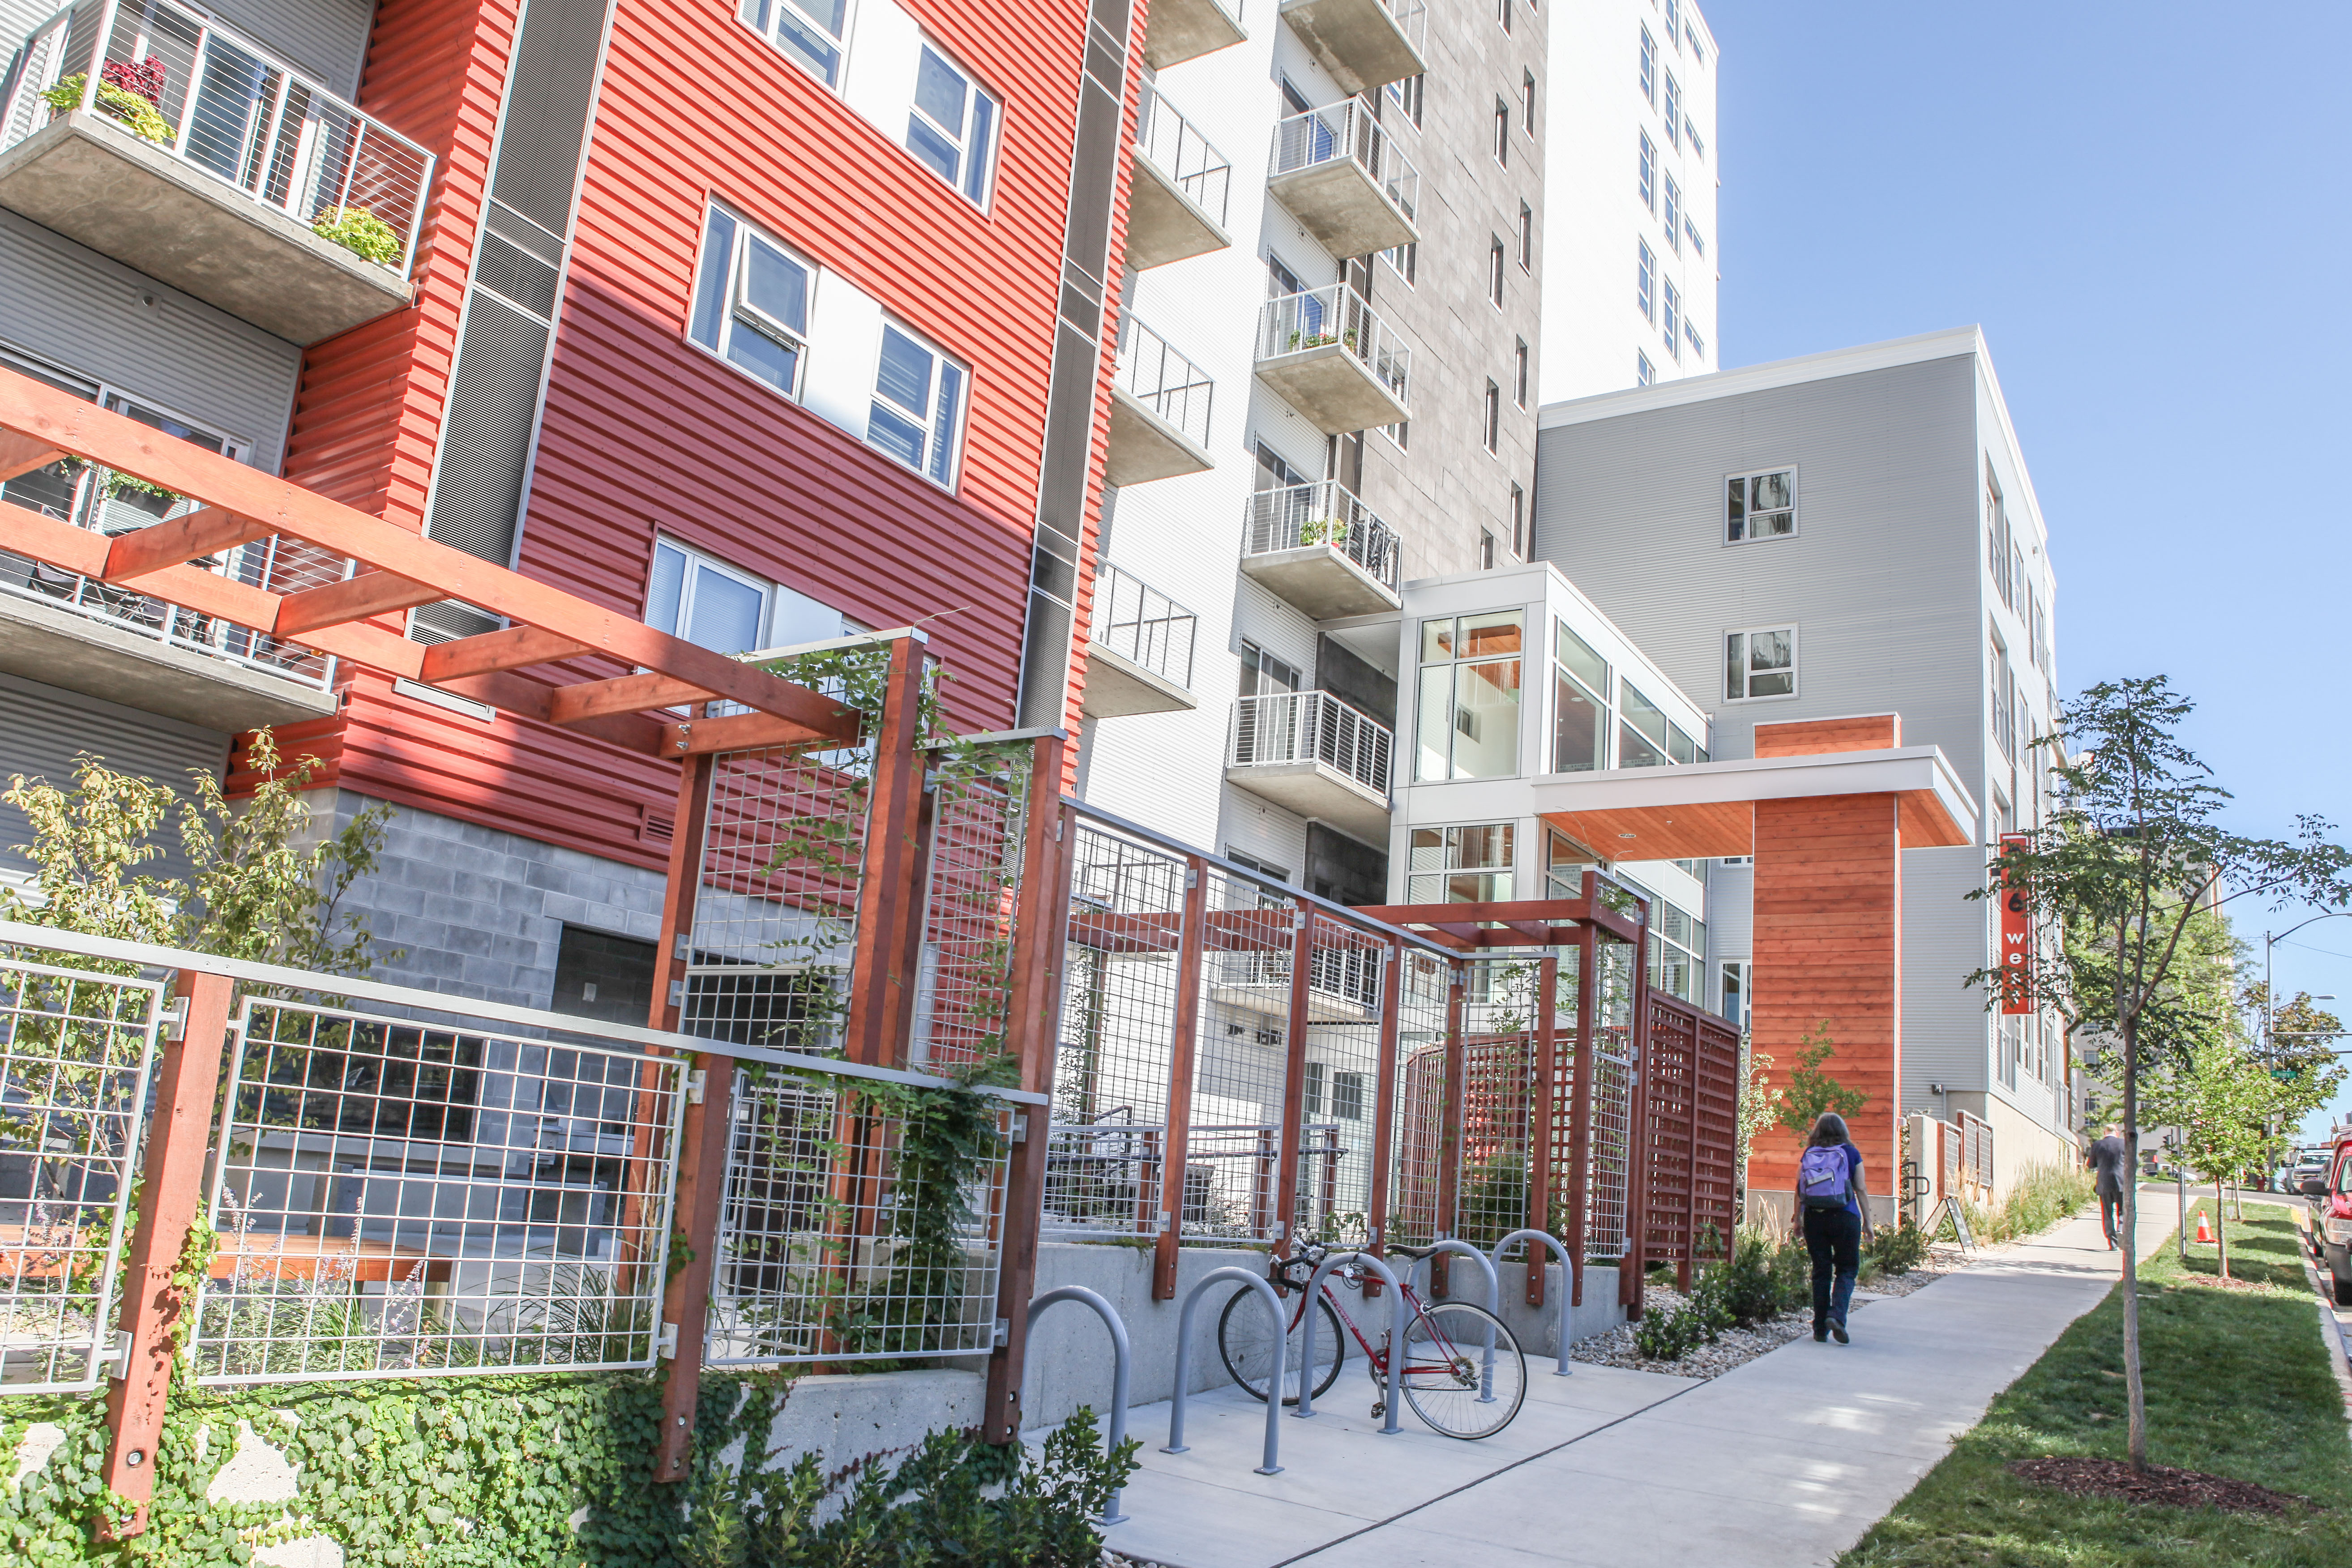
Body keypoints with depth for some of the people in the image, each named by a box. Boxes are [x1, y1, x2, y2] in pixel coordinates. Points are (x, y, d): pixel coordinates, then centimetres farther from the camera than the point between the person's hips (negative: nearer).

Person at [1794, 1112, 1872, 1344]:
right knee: (1847, 1270, 9)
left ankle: (1820, 1329, 10)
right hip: (1845, 1217, -2)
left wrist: (1798, 1218, 12)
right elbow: (1861, 1190, -1)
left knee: (1821, 1271, 9)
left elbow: (1799, 1190, 3)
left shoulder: (1808, 1155, 4)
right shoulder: (1851, 1153, -1)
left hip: (1814, 1218, 2)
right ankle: (1836, 1315, -13)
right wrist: (1867, 1221, 5)